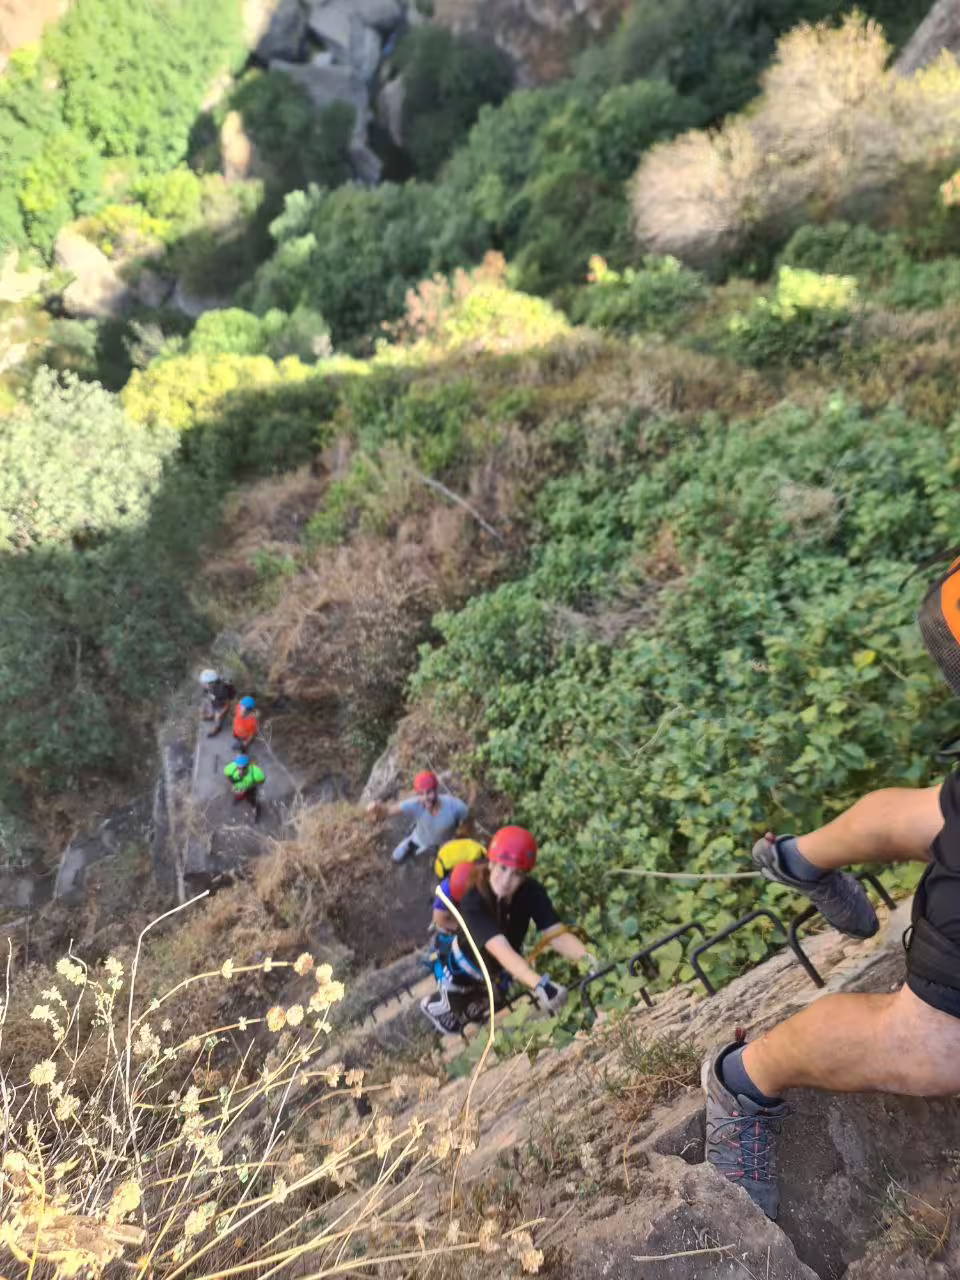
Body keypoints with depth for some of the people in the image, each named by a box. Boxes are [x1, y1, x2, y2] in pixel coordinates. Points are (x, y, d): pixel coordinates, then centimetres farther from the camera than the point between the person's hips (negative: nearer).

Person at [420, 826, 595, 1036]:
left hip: (499, 971, 4)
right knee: (451, 1022, 22)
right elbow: (502, 951, -55)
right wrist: (539, 985, -71)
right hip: (466, 969, -4)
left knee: (484, 1011, 31)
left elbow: (557, 934, -38)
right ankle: (431, 1005, 53)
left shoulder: (532, 892, -30)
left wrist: (587, 958, -58)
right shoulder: (473, 902, -42)